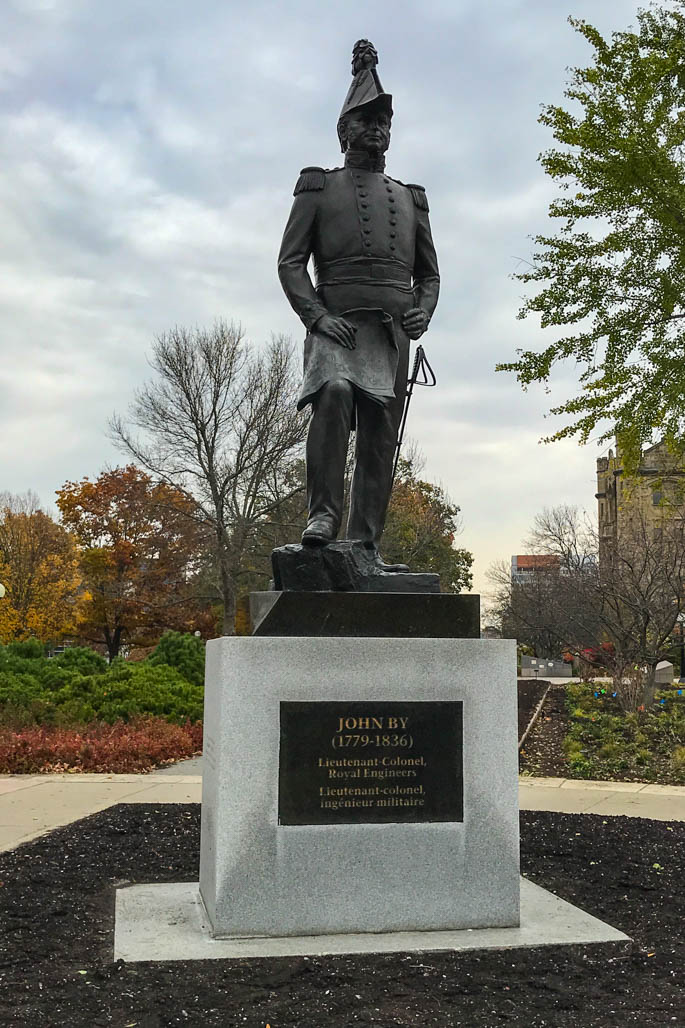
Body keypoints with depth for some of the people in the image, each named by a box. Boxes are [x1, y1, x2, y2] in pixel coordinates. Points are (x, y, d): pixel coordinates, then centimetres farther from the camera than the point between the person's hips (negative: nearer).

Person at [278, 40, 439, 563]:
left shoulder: (411, 199, 24)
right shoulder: (318, 188, 13)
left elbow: (429, 273, 25)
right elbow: (291, 262, 4)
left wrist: (422, 312, 3)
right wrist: (317, 315, -12)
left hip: (393, 333, 4)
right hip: (337, 326, -4)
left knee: (380, 439, -2)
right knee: (334, 393, -32)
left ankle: (366, 543, 2)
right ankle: (323, 514, -25)